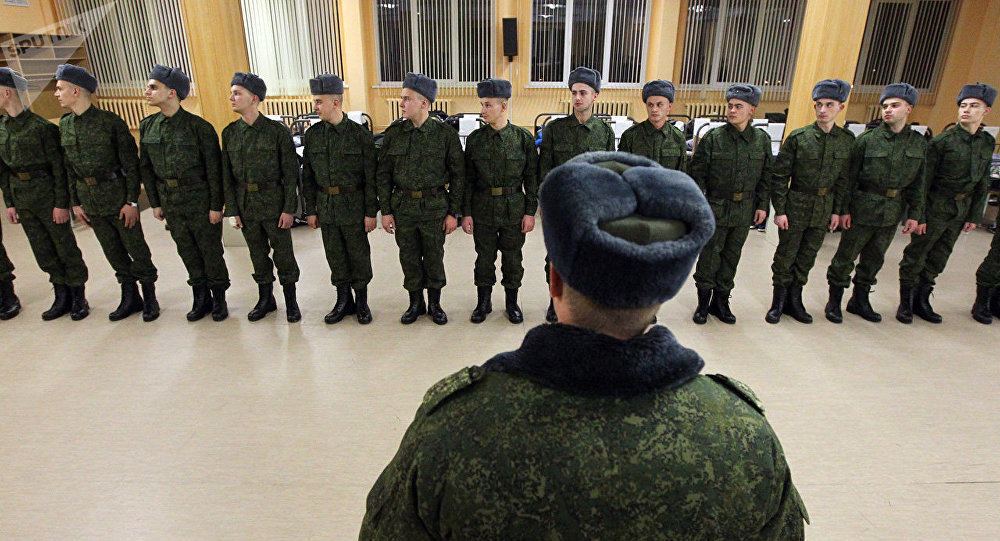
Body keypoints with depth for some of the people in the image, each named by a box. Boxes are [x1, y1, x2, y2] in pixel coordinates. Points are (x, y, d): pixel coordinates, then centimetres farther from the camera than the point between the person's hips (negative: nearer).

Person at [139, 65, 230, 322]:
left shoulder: (199, 126, -12)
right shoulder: (147, 126, 5)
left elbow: (214, 170, -11)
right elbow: (146, 168, 11)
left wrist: (216, 205, -12)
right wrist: (155, 203, 9)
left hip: (200, 200, -5)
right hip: (170, 202, 6)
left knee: (210, 250, 4)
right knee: (187, 252, 14)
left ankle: (219, 299, 21)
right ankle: (201, 299, 27)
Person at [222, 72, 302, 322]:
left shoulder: (277, 130, -10)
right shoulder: (230, 132, 3)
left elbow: (290, 172, -9)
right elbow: (227, 175, 7)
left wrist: (288, 208, -11)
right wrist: (233, 209, 3)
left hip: (273, 202, -4)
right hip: (245, 204, 4)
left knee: (283, 254, 5)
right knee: (258, 254, 15)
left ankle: (291, 301, 21)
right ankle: (265, 299, 31)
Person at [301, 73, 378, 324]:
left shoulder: (360, 134, -9)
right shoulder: (313, 134, 4)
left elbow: (371, 178, -7)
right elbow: (308, 175, 9)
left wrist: (371, 212, -9)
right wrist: (311, 210, 6)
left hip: (353, 207, -4)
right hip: (325, 206, 4)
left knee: (358, 254, 6)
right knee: (335, 256, 12)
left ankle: (361, 301, 23)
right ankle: (344, 300, 27)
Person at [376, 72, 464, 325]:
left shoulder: (445, 133, -6)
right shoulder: (394, 132, 1)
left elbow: (458, 175, -2)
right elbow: (383, 174, 5)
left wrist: (453, 212, -4)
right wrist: (386, 210, 1)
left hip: (435, 206, -2)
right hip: (402, 206, 2)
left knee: (434, 257, 9)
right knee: (409, 257, 11)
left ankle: (435, 304, 28)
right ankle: (416, 303, 29)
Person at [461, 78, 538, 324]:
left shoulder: (524, 138, -4)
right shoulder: (475, 139, -1)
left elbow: (532, 178, -1)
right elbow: (468, 179, 2)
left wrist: (530, 212, -4)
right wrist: (466, 213, -2)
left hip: (514, 209, -1)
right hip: (483, 209, 1)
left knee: (512, 258, 10)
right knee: (484, 257, 10)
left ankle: (512, 303, 28)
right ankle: (484, 302, 28)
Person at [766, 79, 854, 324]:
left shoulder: (847, 139, 2)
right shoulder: (798, 137, -9)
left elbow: (843, 178, 9)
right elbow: (780, 176, -8)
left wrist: (837, 210, 6)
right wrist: (779, 210, -11)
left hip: (824, 208, 3)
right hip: (796, 205, -3)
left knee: (807, 256, 12)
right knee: (786, 255, 4)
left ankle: (794, 300, 26)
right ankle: (778, 301, 19)